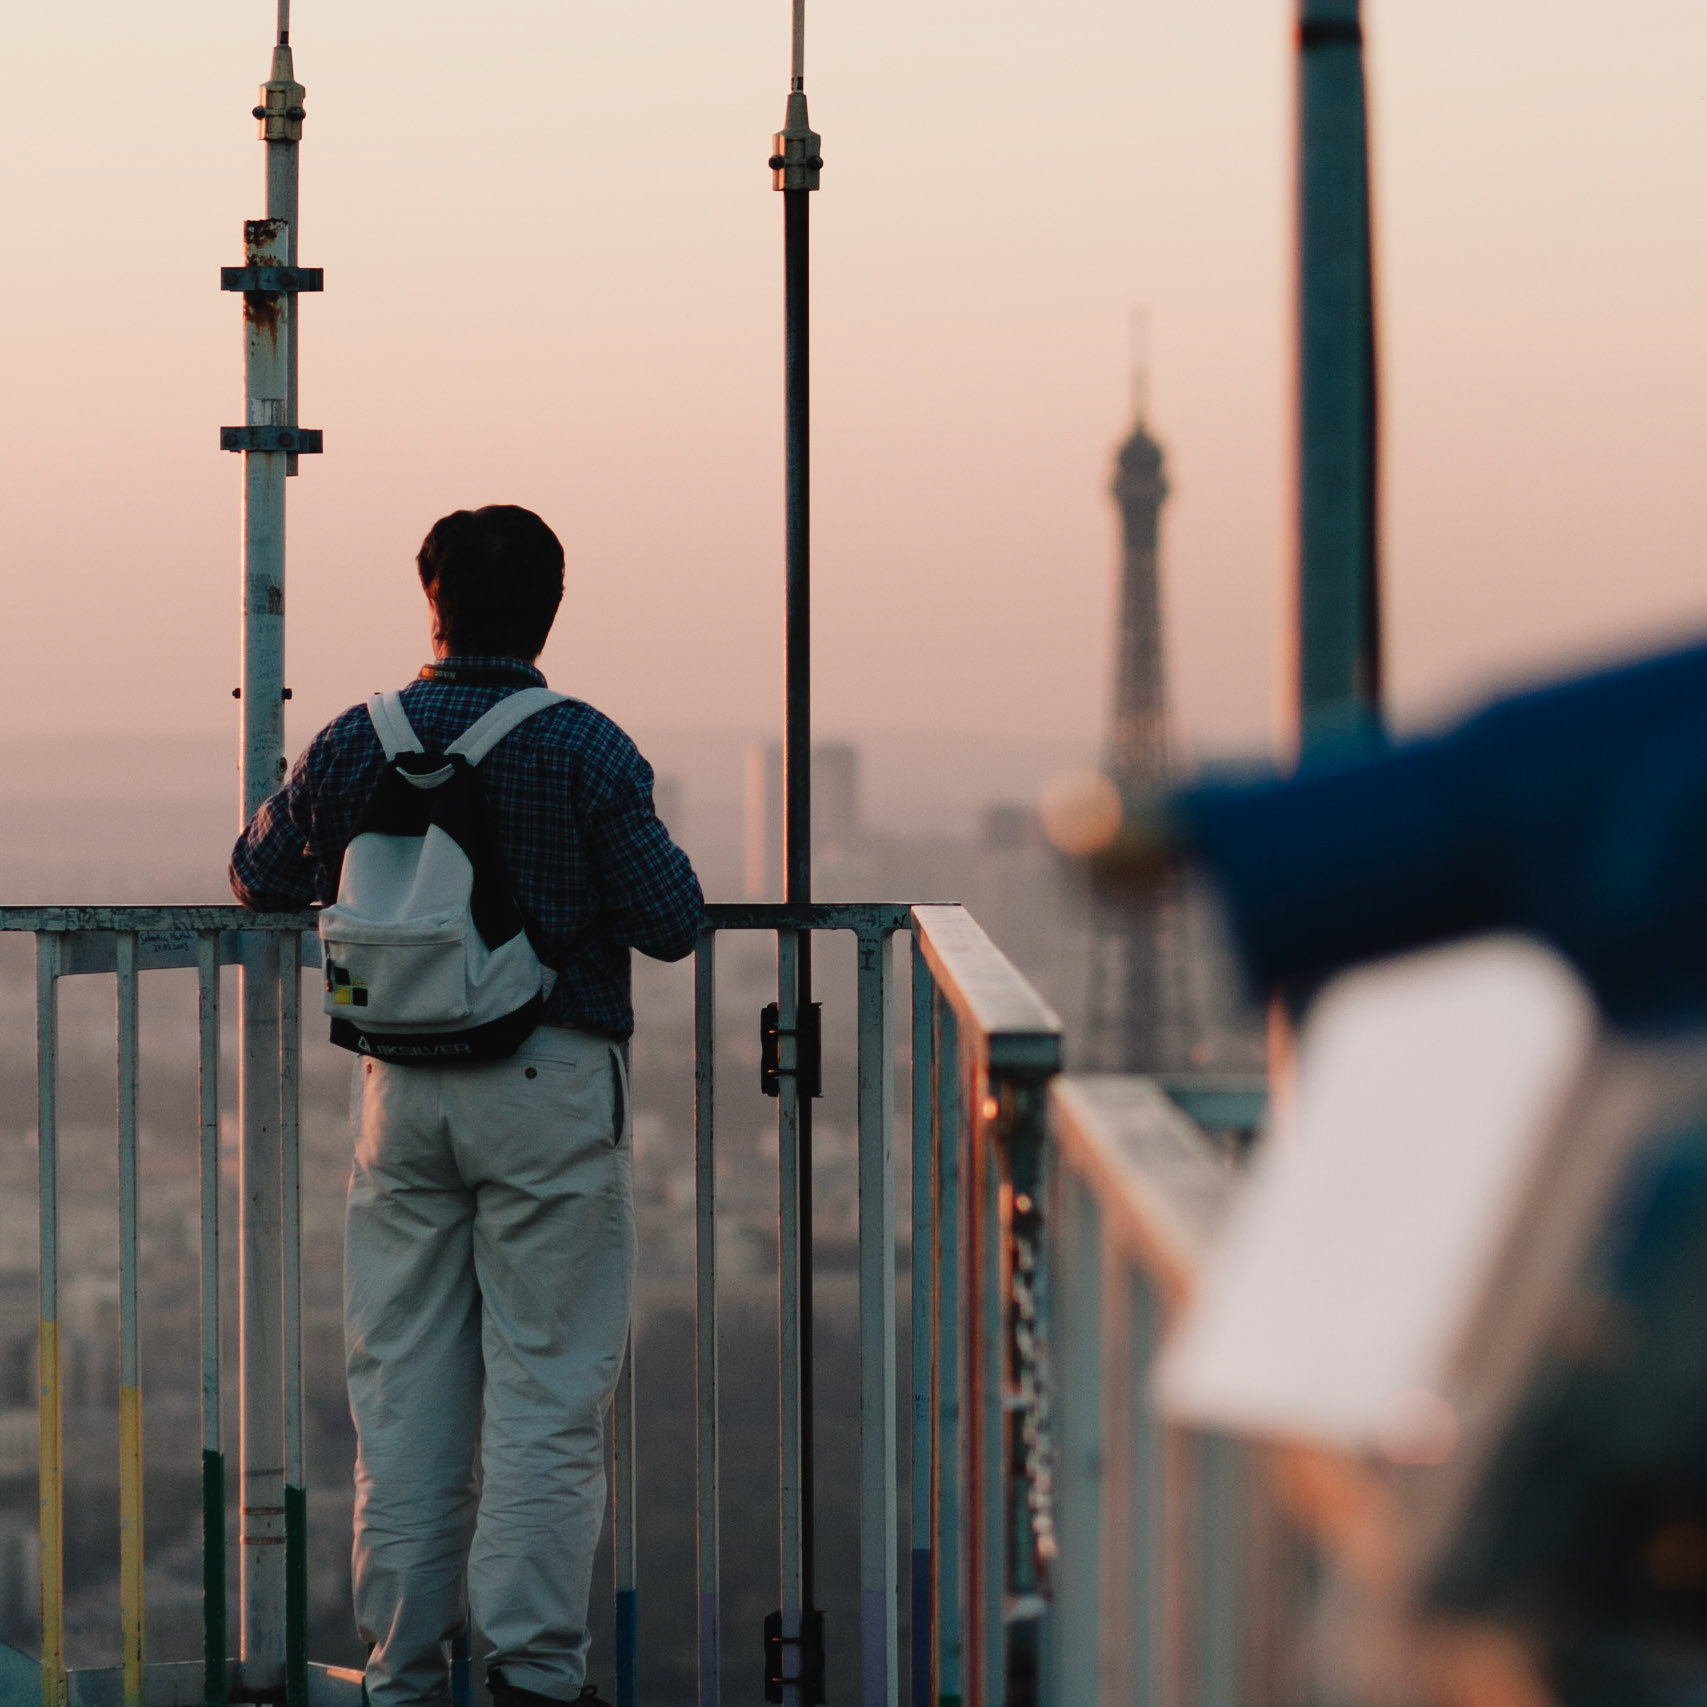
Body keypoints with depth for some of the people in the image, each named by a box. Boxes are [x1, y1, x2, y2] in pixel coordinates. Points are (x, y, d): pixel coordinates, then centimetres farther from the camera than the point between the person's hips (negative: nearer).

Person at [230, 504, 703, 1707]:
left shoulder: (358, 744, 0)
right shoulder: (585, 750, -10)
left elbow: (262, 876, 14)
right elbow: (672, 923, -10)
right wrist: (636, 850, 11)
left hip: (402, 1087, 3)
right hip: (551, 1084, -3)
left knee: (404, 1382, 10)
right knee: (547, 1381, 0)